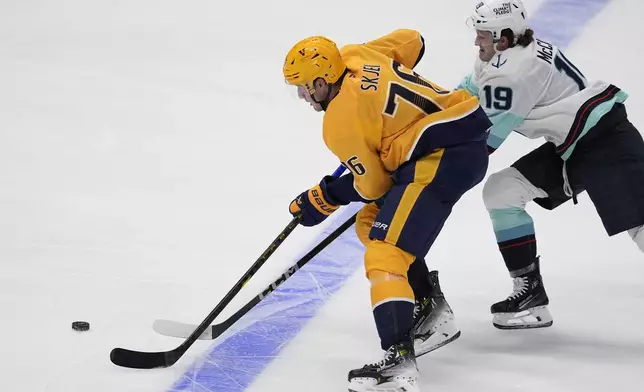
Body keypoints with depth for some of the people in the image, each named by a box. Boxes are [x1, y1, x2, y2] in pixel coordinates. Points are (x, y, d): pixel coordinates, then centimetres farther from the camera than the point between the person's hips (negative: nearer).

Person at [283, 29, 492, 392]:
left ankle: (399, 361, -30)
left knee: (386, 254, -17)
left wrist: (322, 200, 12)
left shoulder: (340, 124, -12)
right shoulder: (356, 55, 7)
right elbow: (412, 41, 22)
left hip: (443, 158, -10)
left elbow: (372, 186, -3)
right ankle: (433, 312, 27)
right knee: (372, 224, 22)